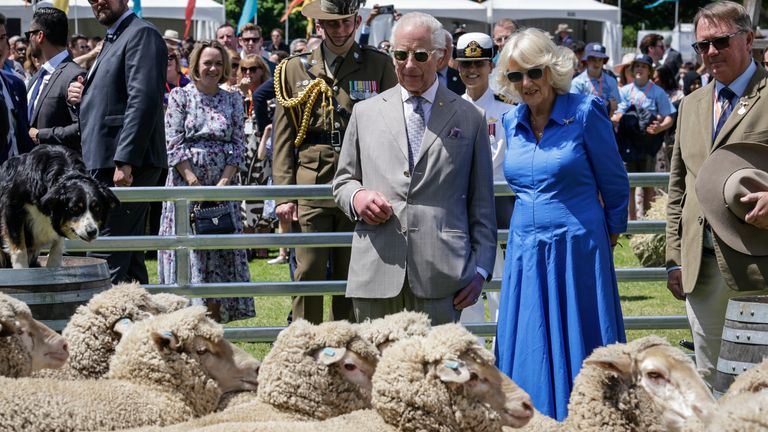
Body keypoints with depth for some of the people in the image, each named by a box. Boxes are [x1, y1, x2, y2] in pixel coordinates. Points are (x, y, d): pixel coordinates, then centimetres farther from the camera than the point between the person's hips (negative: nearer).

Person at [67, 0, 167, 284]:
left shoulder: (142, 34, -9)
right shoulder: (112, 40, 22)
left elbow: (143, 101, -19)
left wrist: (124, 162, -25)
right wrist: (82, 98, 6)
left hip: (125, 166, -10)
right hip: (106, 164, 10)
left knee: (105, 260, -13)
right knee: (129, 258, 12)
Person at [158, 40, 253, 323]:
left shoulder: (233, 100, 10)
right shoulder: (180, 96, 1)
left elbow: (237, 146, 5)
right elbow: (174, 144, -5)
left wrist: (223, 183, -9)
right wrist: (195, 184, -12)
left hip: (223, 187, 3)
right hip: (186, 184, -3)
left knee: (220, 255, 0)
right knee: (187, 250, -5)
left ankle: (214, 322, 4)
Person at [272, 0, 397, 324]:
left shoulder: (378, 65, 7)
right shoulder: (296, 68, 9)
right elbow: (283, 138, 7)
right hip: (311, 185, 0)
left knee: (352, 276, 5)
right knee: (309, 273, -2)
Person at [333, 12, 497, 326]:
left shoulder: (469, 118, 11)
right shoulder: (365, 113, 15)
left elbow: (482, 203, 11)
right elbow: (342, 181, 20)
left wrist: (481, 267, 4)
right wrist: (356, 197, -4)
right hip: (376, 274, 2)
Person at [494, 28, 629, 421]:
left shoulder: (585, 113, -9)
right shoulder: (512, 122, 7)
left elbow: (614, 183, 0)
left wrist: (611, 230, 10)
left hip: (577, 251, -5)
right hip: (525, 252, 5)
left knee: (577, 353, 1)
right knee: (527, 356, 6)